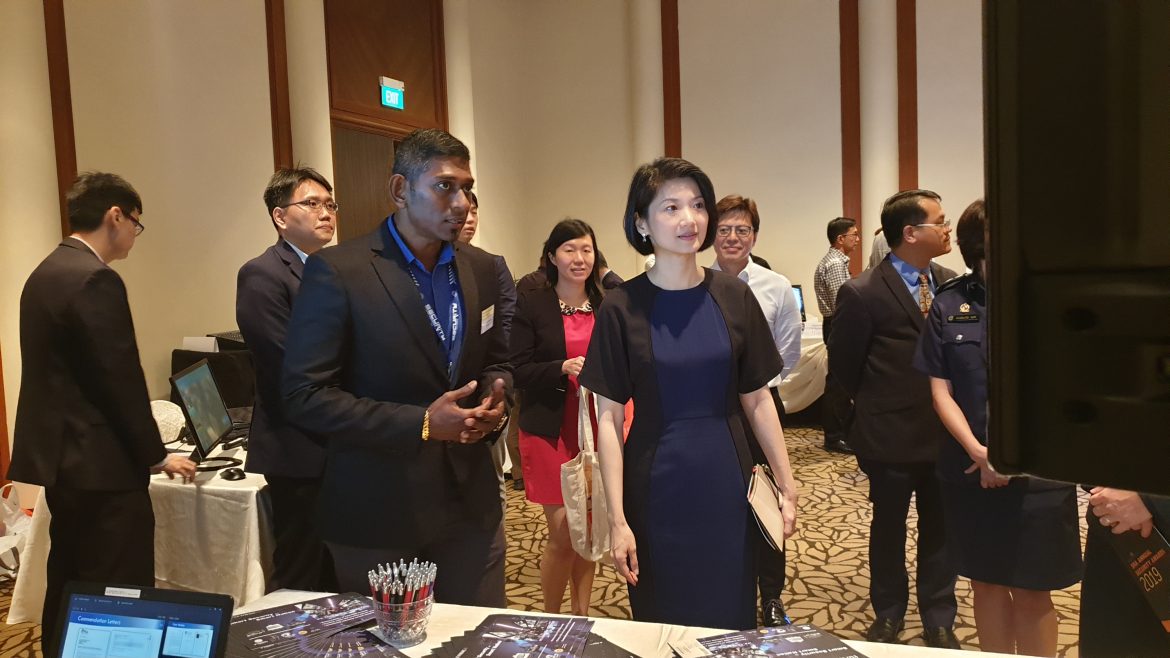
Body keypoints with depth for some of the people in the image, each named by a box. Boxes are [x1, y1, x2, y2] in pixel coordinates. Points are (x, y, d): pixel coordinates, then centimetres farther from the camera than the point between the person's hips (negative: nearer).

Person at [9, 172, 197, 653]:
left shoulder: (45, 273, 12)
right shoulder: (95, 279, -19)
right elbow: (121, 381, -19)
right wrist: (156, 455, -8)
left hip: (62, 456, 10)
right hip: (100, 466, -10)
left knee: (69, 588, 20)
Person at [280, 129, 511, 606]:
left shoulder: (480, 269, 4)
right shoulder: (338, 271, -13)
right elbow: (304, 395, -15)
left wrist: (493, 404, -8)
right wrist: (422, 423, -20)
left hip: (470, 503, 5)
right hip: (378, 511, -4)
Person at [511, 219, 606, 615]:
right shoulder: (533, 306, -4)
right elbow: (518, 371, -8)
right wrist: (563, 368, -23)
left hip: (596, 430, 4)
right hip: (550, 432, -3)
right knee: (563, 535, -1)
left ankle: (582, 615, 32)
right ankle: (551, 621, 22)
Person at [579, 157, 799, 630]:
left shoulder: (734, 297, -1)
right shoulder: (622, 307, -8)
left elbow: (757, 400, 5)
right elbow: (609, 419, -8)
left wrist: (787, 486, 3)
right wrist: (617, 519, -11)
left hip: (727, 486, 2)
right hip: (656, 491, -2)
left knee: (731, 620, 14)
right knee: (662, 626, 13)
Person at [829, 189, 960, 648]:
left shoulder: (952, 284, 0)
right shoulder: (862, 294, -14)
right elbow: (843, 364, -5)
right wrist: (880, 407, 4)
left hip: (946, 431, 4)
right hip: (891, 436, -3)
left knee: (940, 529, 15)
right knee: (888, 528, 14)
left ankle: (939, 621, 33)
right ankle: (888, 616, 34)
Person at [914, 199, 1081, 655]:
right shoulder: (949, 304, -1)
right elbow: (941, 390, 0)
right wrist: (978, 452, -13)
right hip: (969, 471, 2)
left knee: (1030, 592, 7)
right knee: (986, 583, 15)